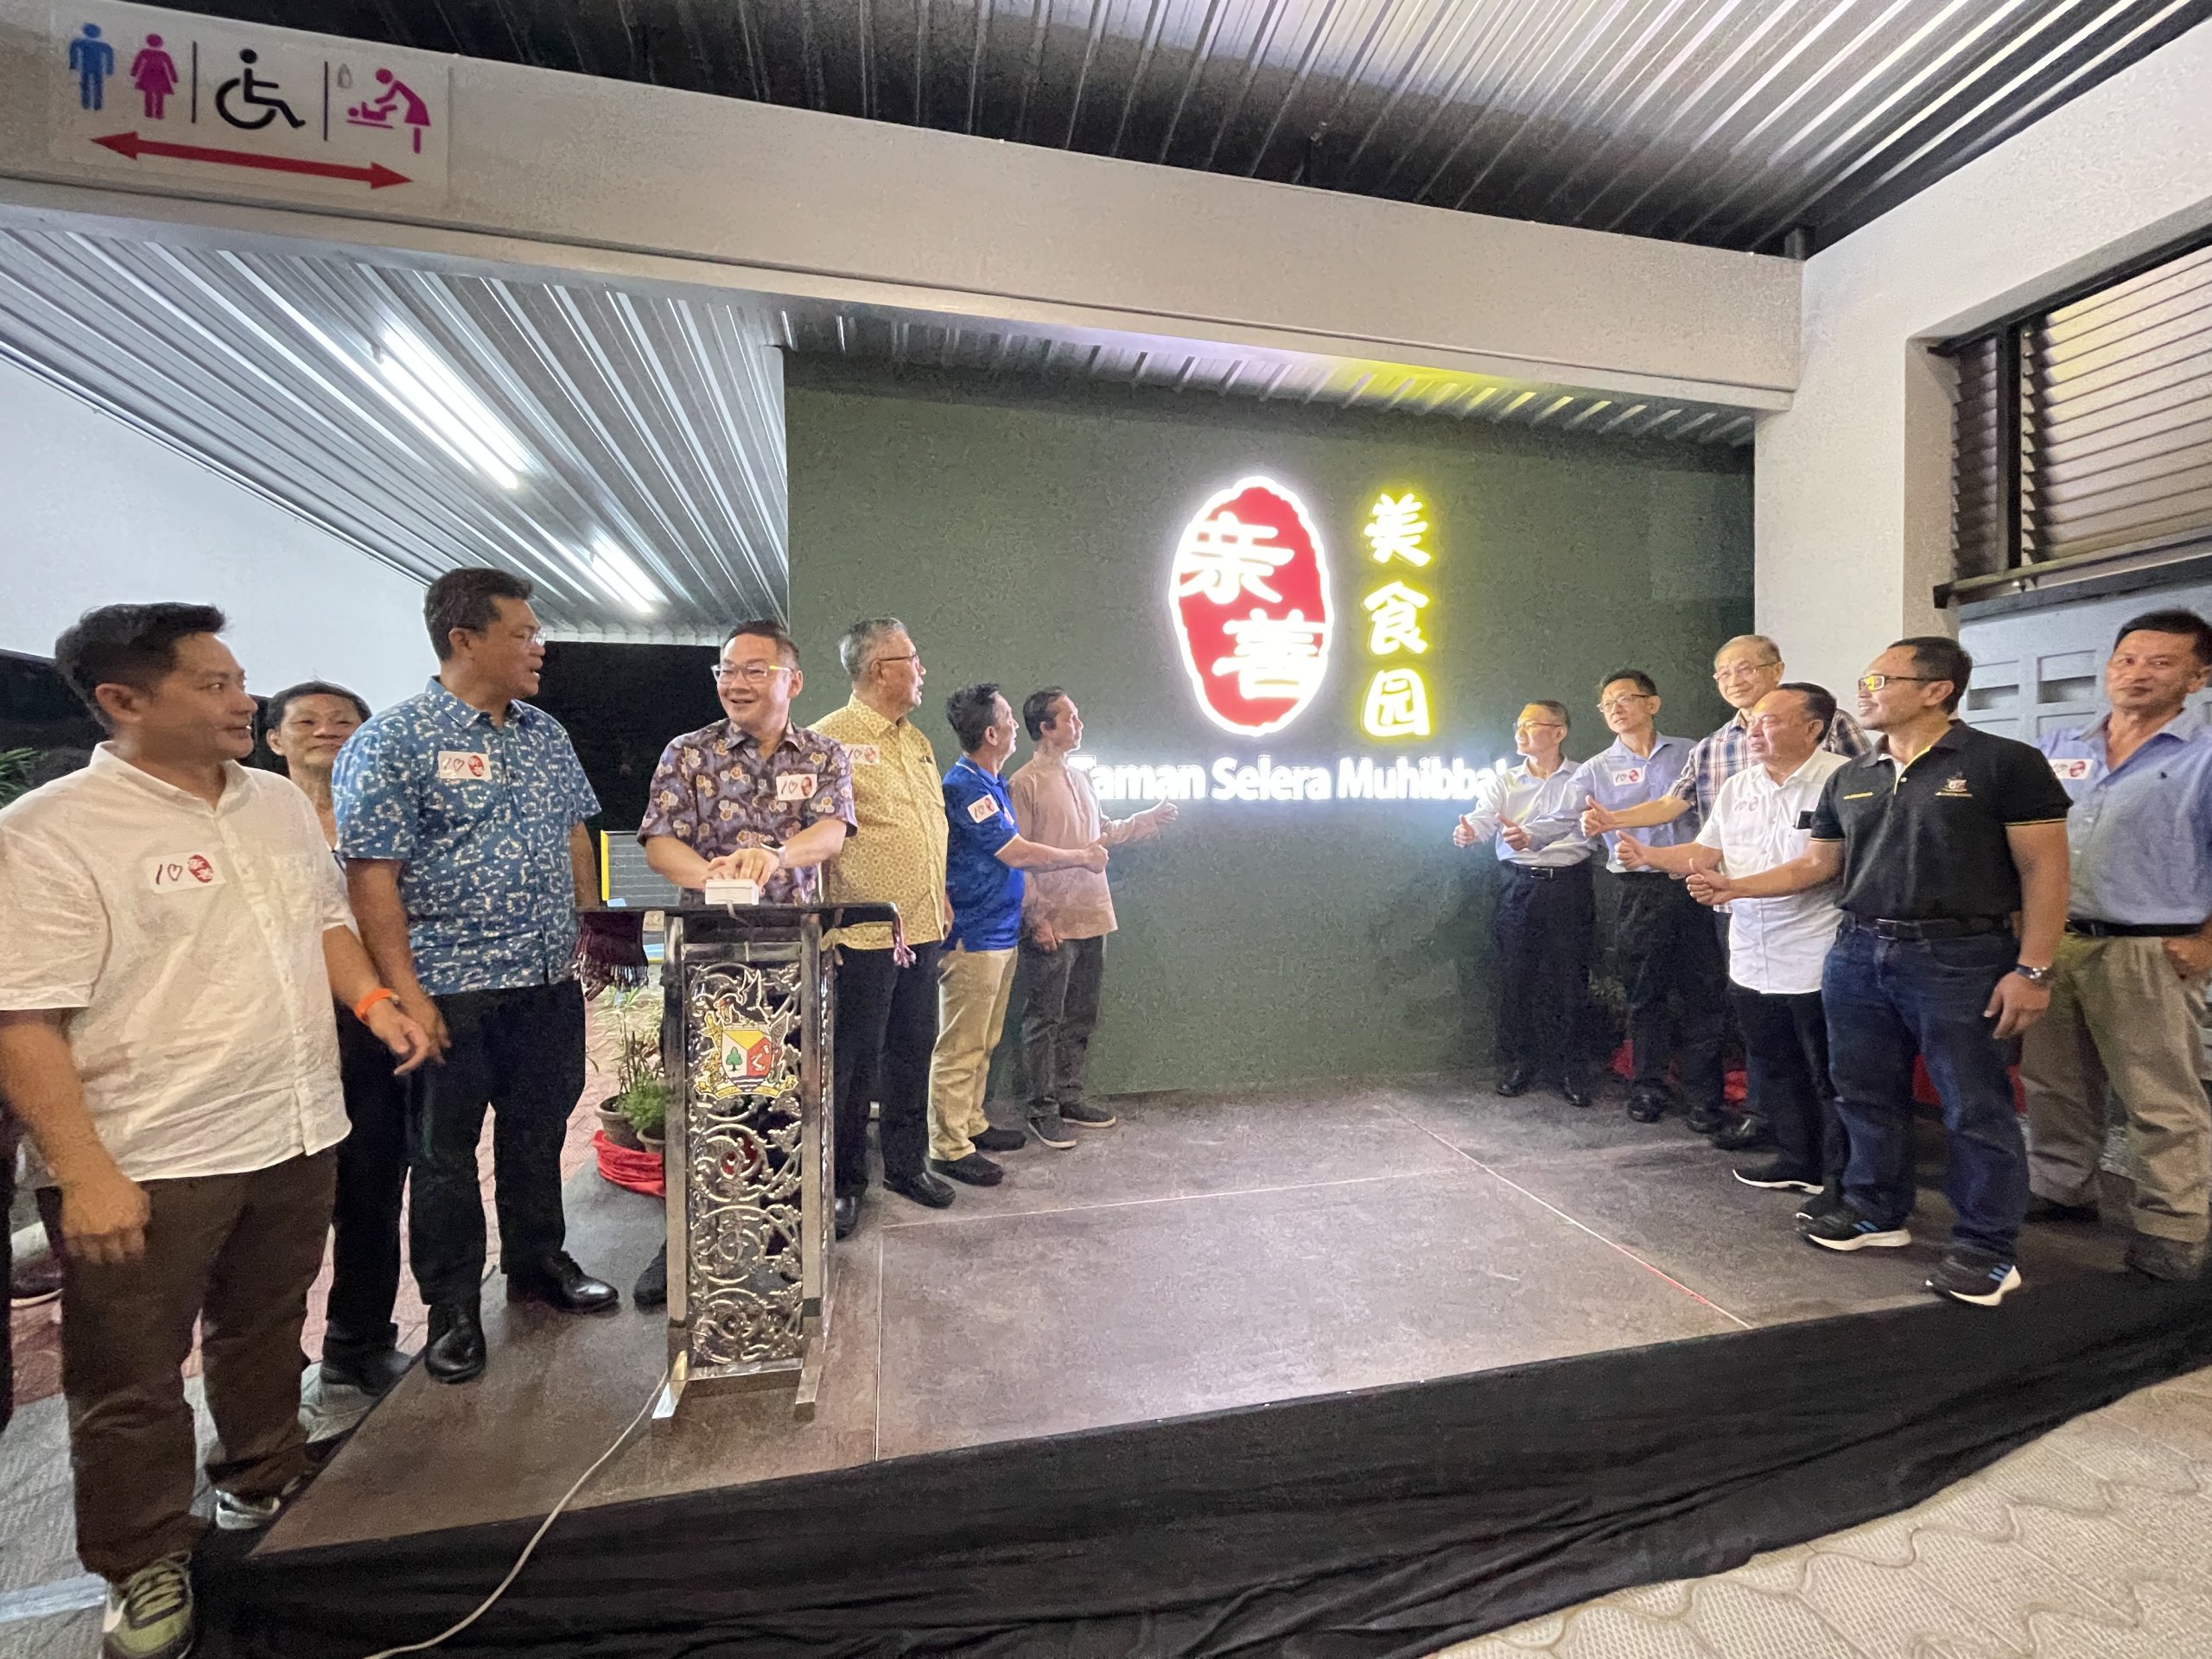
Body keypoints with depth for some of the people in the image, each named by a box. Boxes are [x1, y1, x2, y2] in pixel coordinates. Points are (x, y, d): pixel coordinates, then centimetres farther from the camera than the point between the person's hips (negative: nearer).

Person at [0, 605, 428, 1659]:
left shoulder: (278, 803, 6)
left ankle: (262, 1485, 44)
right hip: (148, 1163, -5)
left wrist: (370, 1000, 2)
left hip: (298, 1134, 6)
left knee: (268, 1330, 23)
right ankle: (146, 1568, 32)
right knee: (132, 1380, 12)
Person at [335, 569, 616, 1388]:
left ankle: (539, 1262, 36)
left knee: (538, 1131, 18)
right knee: (445, 1149, 10)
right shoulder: (393, 740, -10)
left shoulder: (546, 733, 9)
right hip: (453, 989, -6)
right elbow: (372, 875, -14)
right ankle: (453, 1306, 26)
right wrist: (405, 991, -17)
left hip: (550, 980, 6)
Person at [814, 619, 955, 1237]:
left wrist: (942, 905, 18)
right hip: (864, 935, -7)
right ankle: (842, 1183, 22)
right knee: (854, 1062, 5)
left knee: (912, 1052, 17)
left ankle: (907, 1163, 33)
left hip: (923, 930, 7)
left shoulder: (917, 741, 15)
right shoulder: (830, 739, -10)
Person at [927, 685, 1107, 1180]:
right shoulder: (964, 786, -18)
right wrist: (1082, 858, -6)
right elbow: (1018, 854, -17)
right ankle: (949, 1149, 8)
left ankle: (971, 1125, 31)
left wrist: (1081, 851, 10)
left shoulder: (993, 784, 13)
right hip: (973, 938, -10)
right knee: (960, 1047, -1)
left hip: (1000, 932, 10)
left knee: (983, 1044, 18)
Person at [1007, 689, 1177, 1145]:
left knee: (1080, 1017, 16)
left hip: (1091, 919, 8)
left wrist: (1150, 818, 16)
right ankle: (1042, 1108, 15)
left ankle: (1069, 1097, 29)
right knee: (1045, 1020, 3)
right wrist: (1036, 917, -15)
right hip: (1052, 926, -8)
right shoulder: (1024, 784, -10)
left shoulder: (1081, 778, 14)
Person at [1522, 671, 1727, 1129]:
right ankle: (1647, 1088, 19)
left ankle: (1703, 1095, 15)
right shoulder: (1596, 770, 6)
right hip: (1639, 889, 0)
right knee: (1645, 994, 5)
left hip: (1693, 882, 1)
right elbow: (1565, 817, -8)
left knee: (1703, 993, 3)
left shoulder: (1689, 754, 10)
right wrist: (1529, 835, -28)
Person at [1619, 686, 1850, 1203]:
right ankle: (1797, 1161, 34)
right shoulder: (1737, 787, 11)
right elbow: (1706, 853, 14)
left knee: (1831, 1078, 7)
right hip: (1751, 961, 7)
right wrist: (1649, 856, -3)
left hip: (1816, 961, -7)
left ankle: (1842, 1180, 21)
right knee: (1774, 1070, 19)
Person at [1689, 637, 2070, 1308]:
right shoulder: (1849, 780, 11)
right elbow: (1815, 864, 16)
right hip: (1858, 953, 6)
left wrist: (2033, 969, -13)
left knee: (1975, 1108, 3)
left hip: (1959, 958, -5)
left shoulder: (2004, 763, -5)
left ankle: (1986, 1248, 18)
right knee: (1867, 1093, 13)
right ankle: (1876, 1213, 29)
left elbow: (2044, 868, -8)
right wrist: (1734, 887, 4)